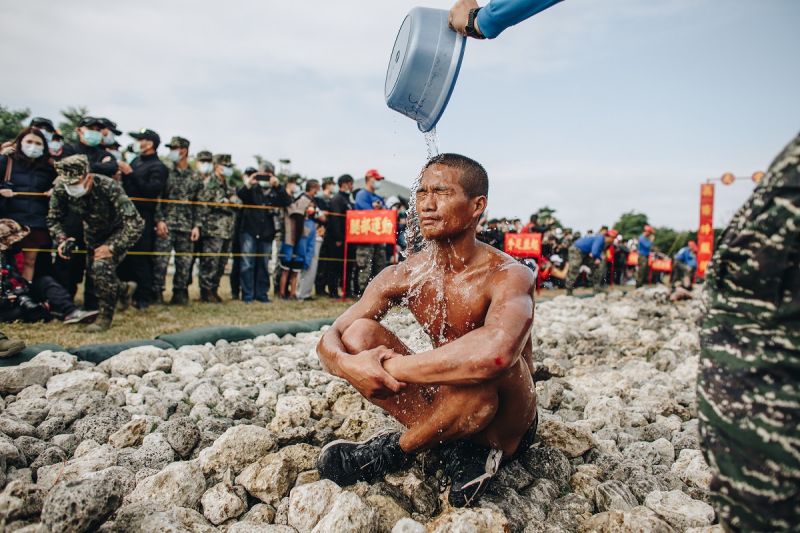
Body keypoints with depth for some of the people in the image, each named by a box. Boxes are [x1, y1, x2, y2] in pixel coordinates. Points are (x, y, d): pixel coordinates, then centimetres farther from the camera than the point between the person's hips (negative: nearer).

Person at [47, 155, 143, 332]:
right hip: (93, 232, 6)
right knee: (93, 271, 10)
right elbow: (53, 219, -3)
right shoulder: (60, 189, -21)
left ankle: (106, 316, -5)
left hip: (118, 232, -6)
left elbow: (136, 224, -37)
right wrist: (62, 239, -21)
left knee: (102, 266, -24)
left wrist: (112, 248, -35)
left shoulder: (108, 187, -36)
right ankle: (125, 289, 42)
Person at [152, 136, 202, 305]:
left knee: (184, 262, 5)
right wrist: (159, 220, -10)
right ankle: (157, 294, 3)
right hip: (166, 224, -2)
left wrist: (196, 226, 2)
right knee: (161, 260, -6)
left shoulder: (195, 178, 10)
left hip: (186, 227, 2)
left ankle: (179, 294, 16)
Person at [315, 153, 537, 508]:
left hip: (508, 425, -4)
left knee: (485, 363, -38)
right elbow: (329, 340, -8)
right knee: (358, 334, -14)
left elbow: (494, 352, -46)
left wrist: (385, 366, -36)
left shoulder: (508, 276, -23)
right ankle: (454, 449, -14)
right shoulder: (404, 276, -7)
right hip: (443, 407, 5)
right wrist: (347, 364, -34)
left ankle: (394, 451, -15)